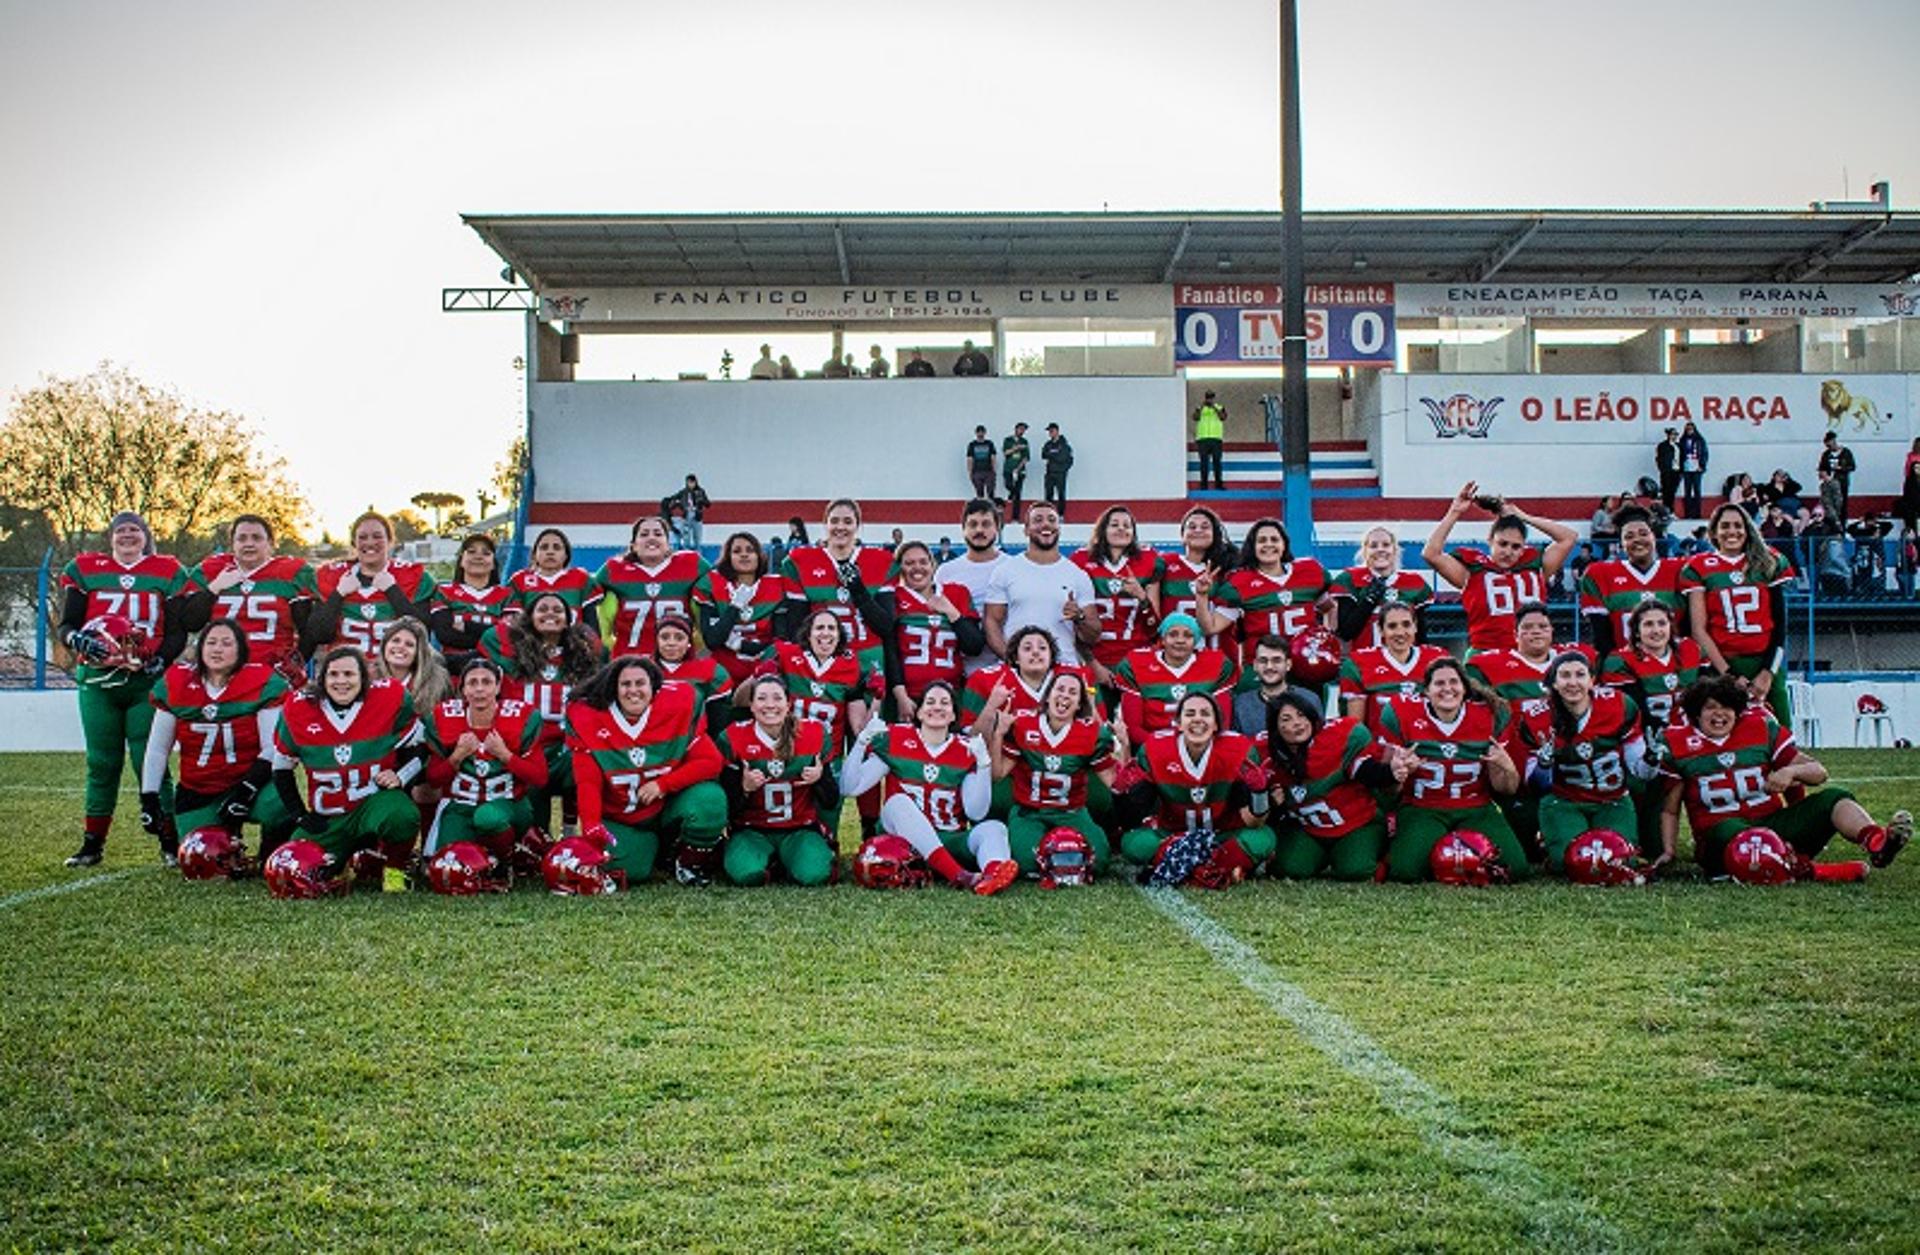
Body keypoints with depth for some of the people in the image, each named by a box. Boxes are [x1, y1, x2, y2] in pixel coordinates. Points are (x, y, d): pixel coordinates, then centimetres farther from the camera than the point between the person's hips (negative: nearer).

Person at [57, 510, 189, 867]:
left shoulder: (168, 573, 7)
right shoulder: (84, 570, 10)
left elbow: (178, 630, 5)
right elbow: (66, 625, 8)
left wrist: (161, 660, -12)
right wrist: (78, 640, -14)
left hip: (147, 681, -2)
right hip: (97, 680, 2)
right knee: (102, 763, 7)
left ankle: (170, 842, -1)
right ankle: (92, 843, 14)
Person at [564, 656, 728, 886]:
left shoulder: (677, 709, -11)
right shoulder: (589, 719, -10)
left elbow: (711, 761, -13)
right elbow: (587, 781, -13)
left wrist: (663, 785, -21)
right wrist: (591, 827, -28)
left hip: (669, 808, -1)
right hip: (621, 821, 1)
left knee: (710, 799, -31)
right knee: (625, 868, -25)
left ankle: (691, 861, -1)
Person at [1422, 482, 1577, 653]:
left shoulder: (1534, 566, 13)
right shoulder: (1474, 570, 5)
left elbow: (1568, 537, 16)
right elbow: (1431, 554, -5)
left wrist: (1524, 517, 13)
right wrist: (1454, 513, -3)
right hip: (1485, 656, -2)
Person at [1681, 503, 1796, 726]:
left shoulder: (1770, 562, 10)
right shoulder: (1699, 568, 4)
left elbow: (1780, 624, 8)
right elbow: (1698, 630, -2)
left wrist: (1768, 672, -3)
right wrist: (1729, 675, -9)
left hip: (1767, 665, 2)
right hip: (1722, 666, -2)